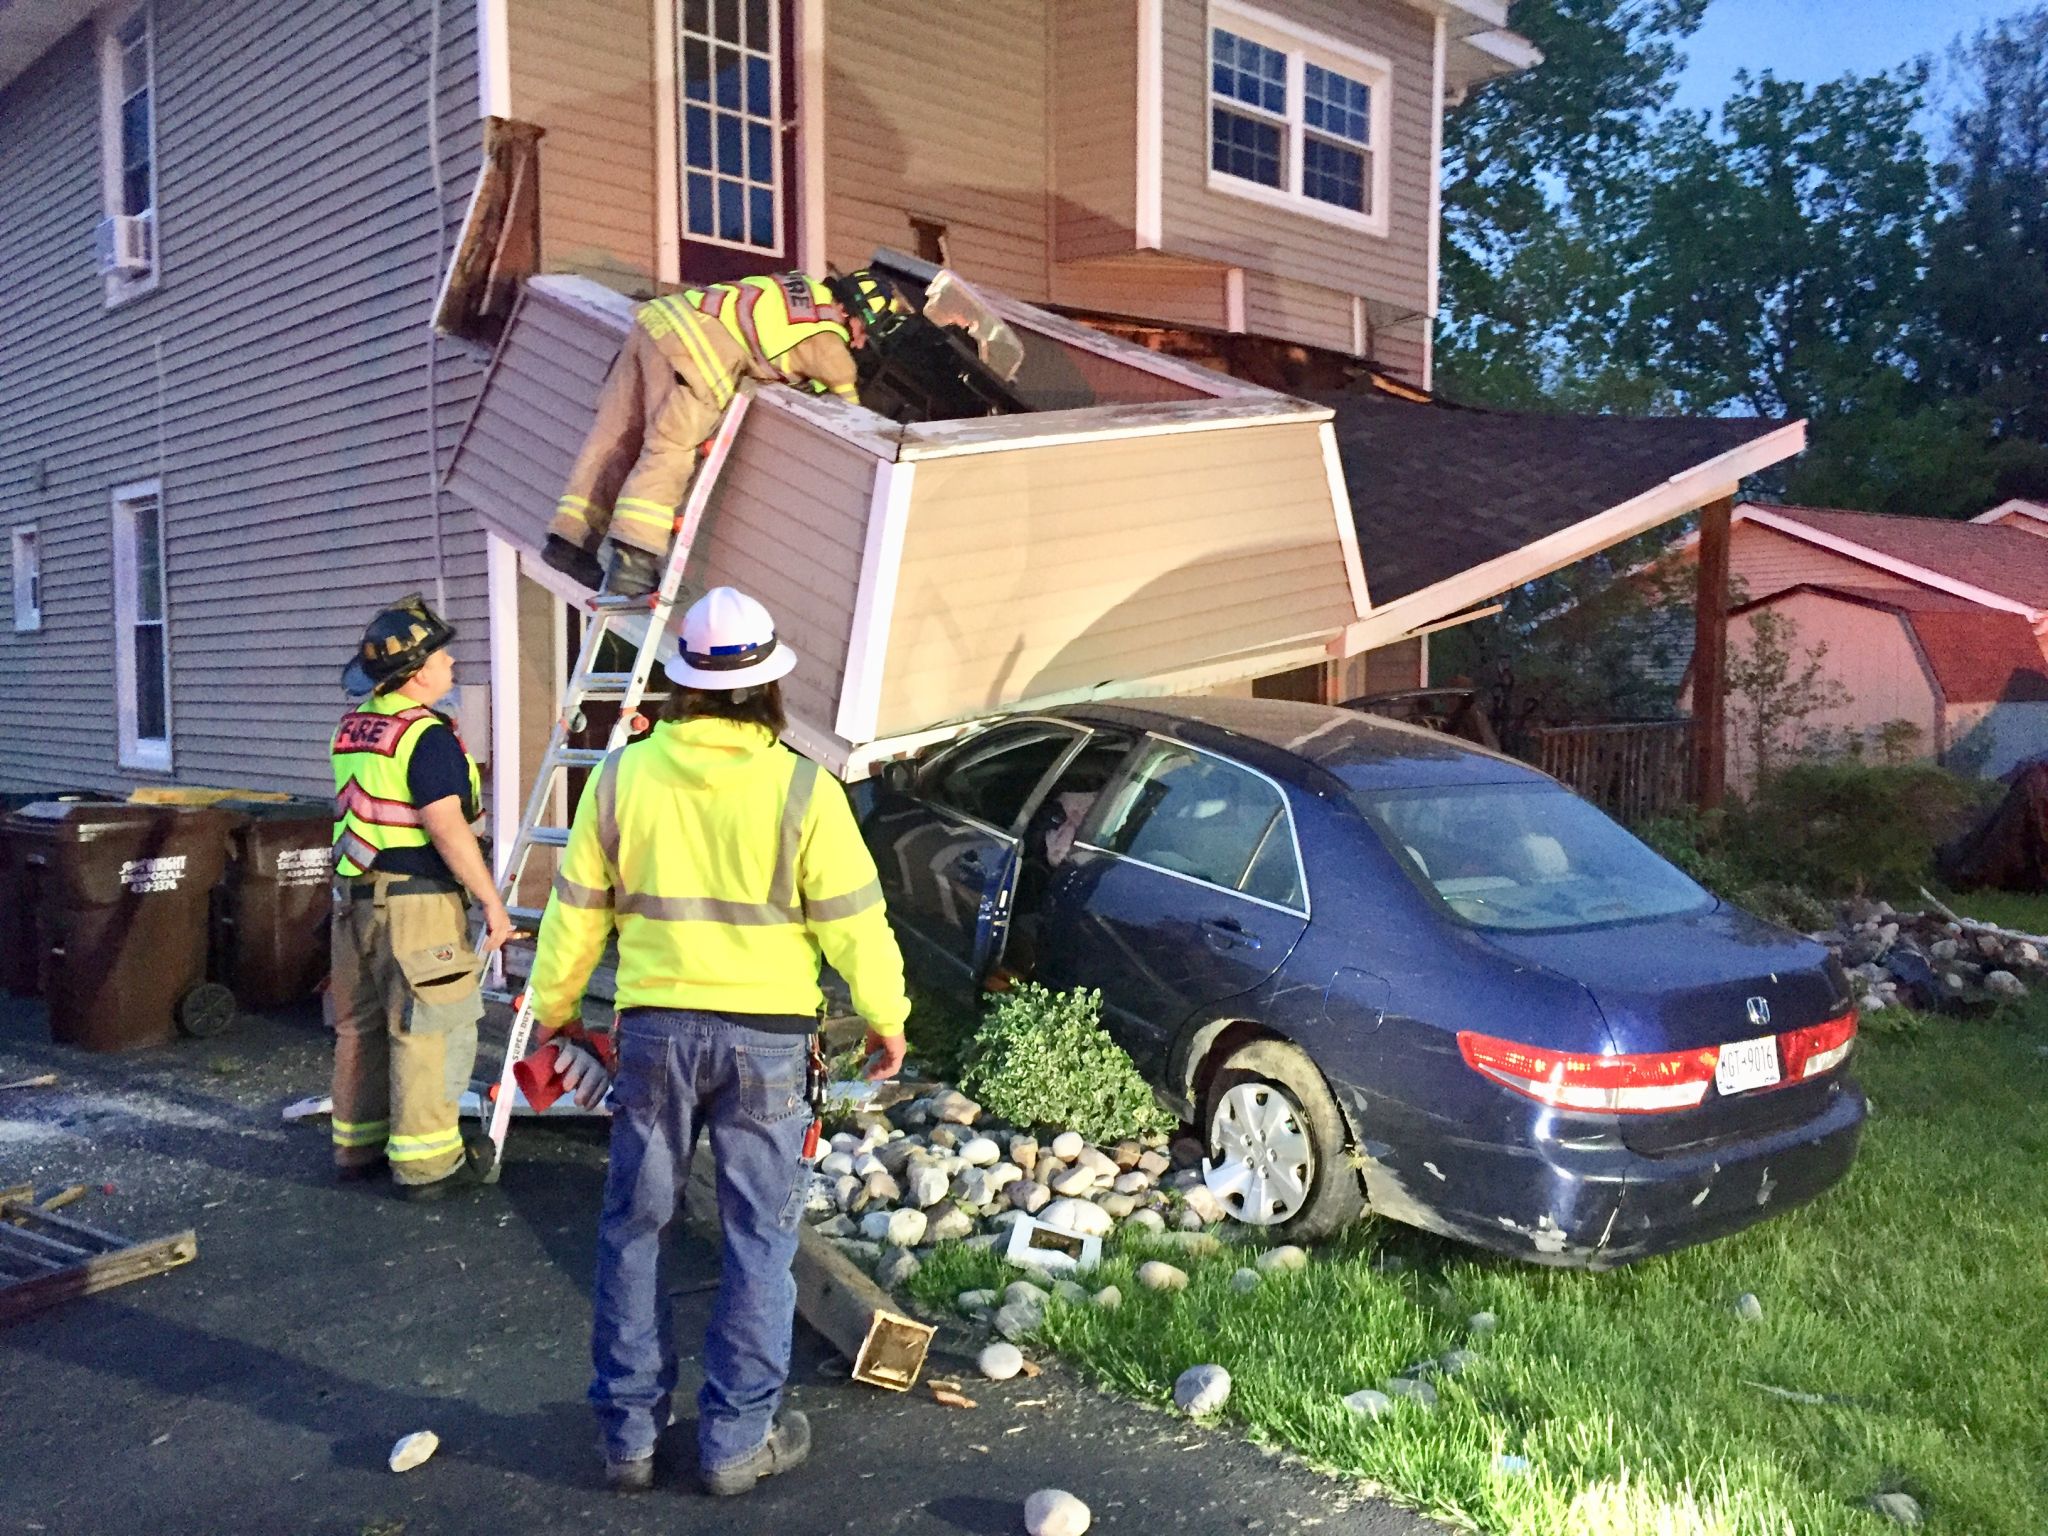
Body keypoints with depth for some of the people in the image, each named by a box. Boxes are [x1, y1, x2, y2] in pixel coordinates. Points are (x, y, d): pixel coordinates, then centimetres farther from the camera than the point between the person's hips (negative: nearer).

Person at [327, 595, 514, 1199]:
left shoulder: (350, 729, 12)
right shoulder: (427, 735, -16)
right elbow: (447, 828, -21)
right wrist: (491, 900, -16)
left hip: (355, 897, 9)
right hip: (416, 902, -9)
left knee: (361, 1025, 17)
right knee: (429, 1033, -1)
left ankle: (357, 1146, 28)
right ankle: (425, 1162, 4)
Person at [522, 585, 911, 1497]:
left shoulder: (622, 777, -2)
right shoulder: (802, 790, -9)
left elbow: (577, 910, 6)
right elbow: (853, 922, -7)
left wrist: (552, 1007, 20)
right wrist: (886, 1019, 8)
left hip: (655, 1029, 2)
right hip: (765, 1035, -2)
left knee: (633, 1231, 15)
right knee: (758, 1239, 10)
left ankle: (629, 1435, 23)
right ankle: (737, 1441, 17)